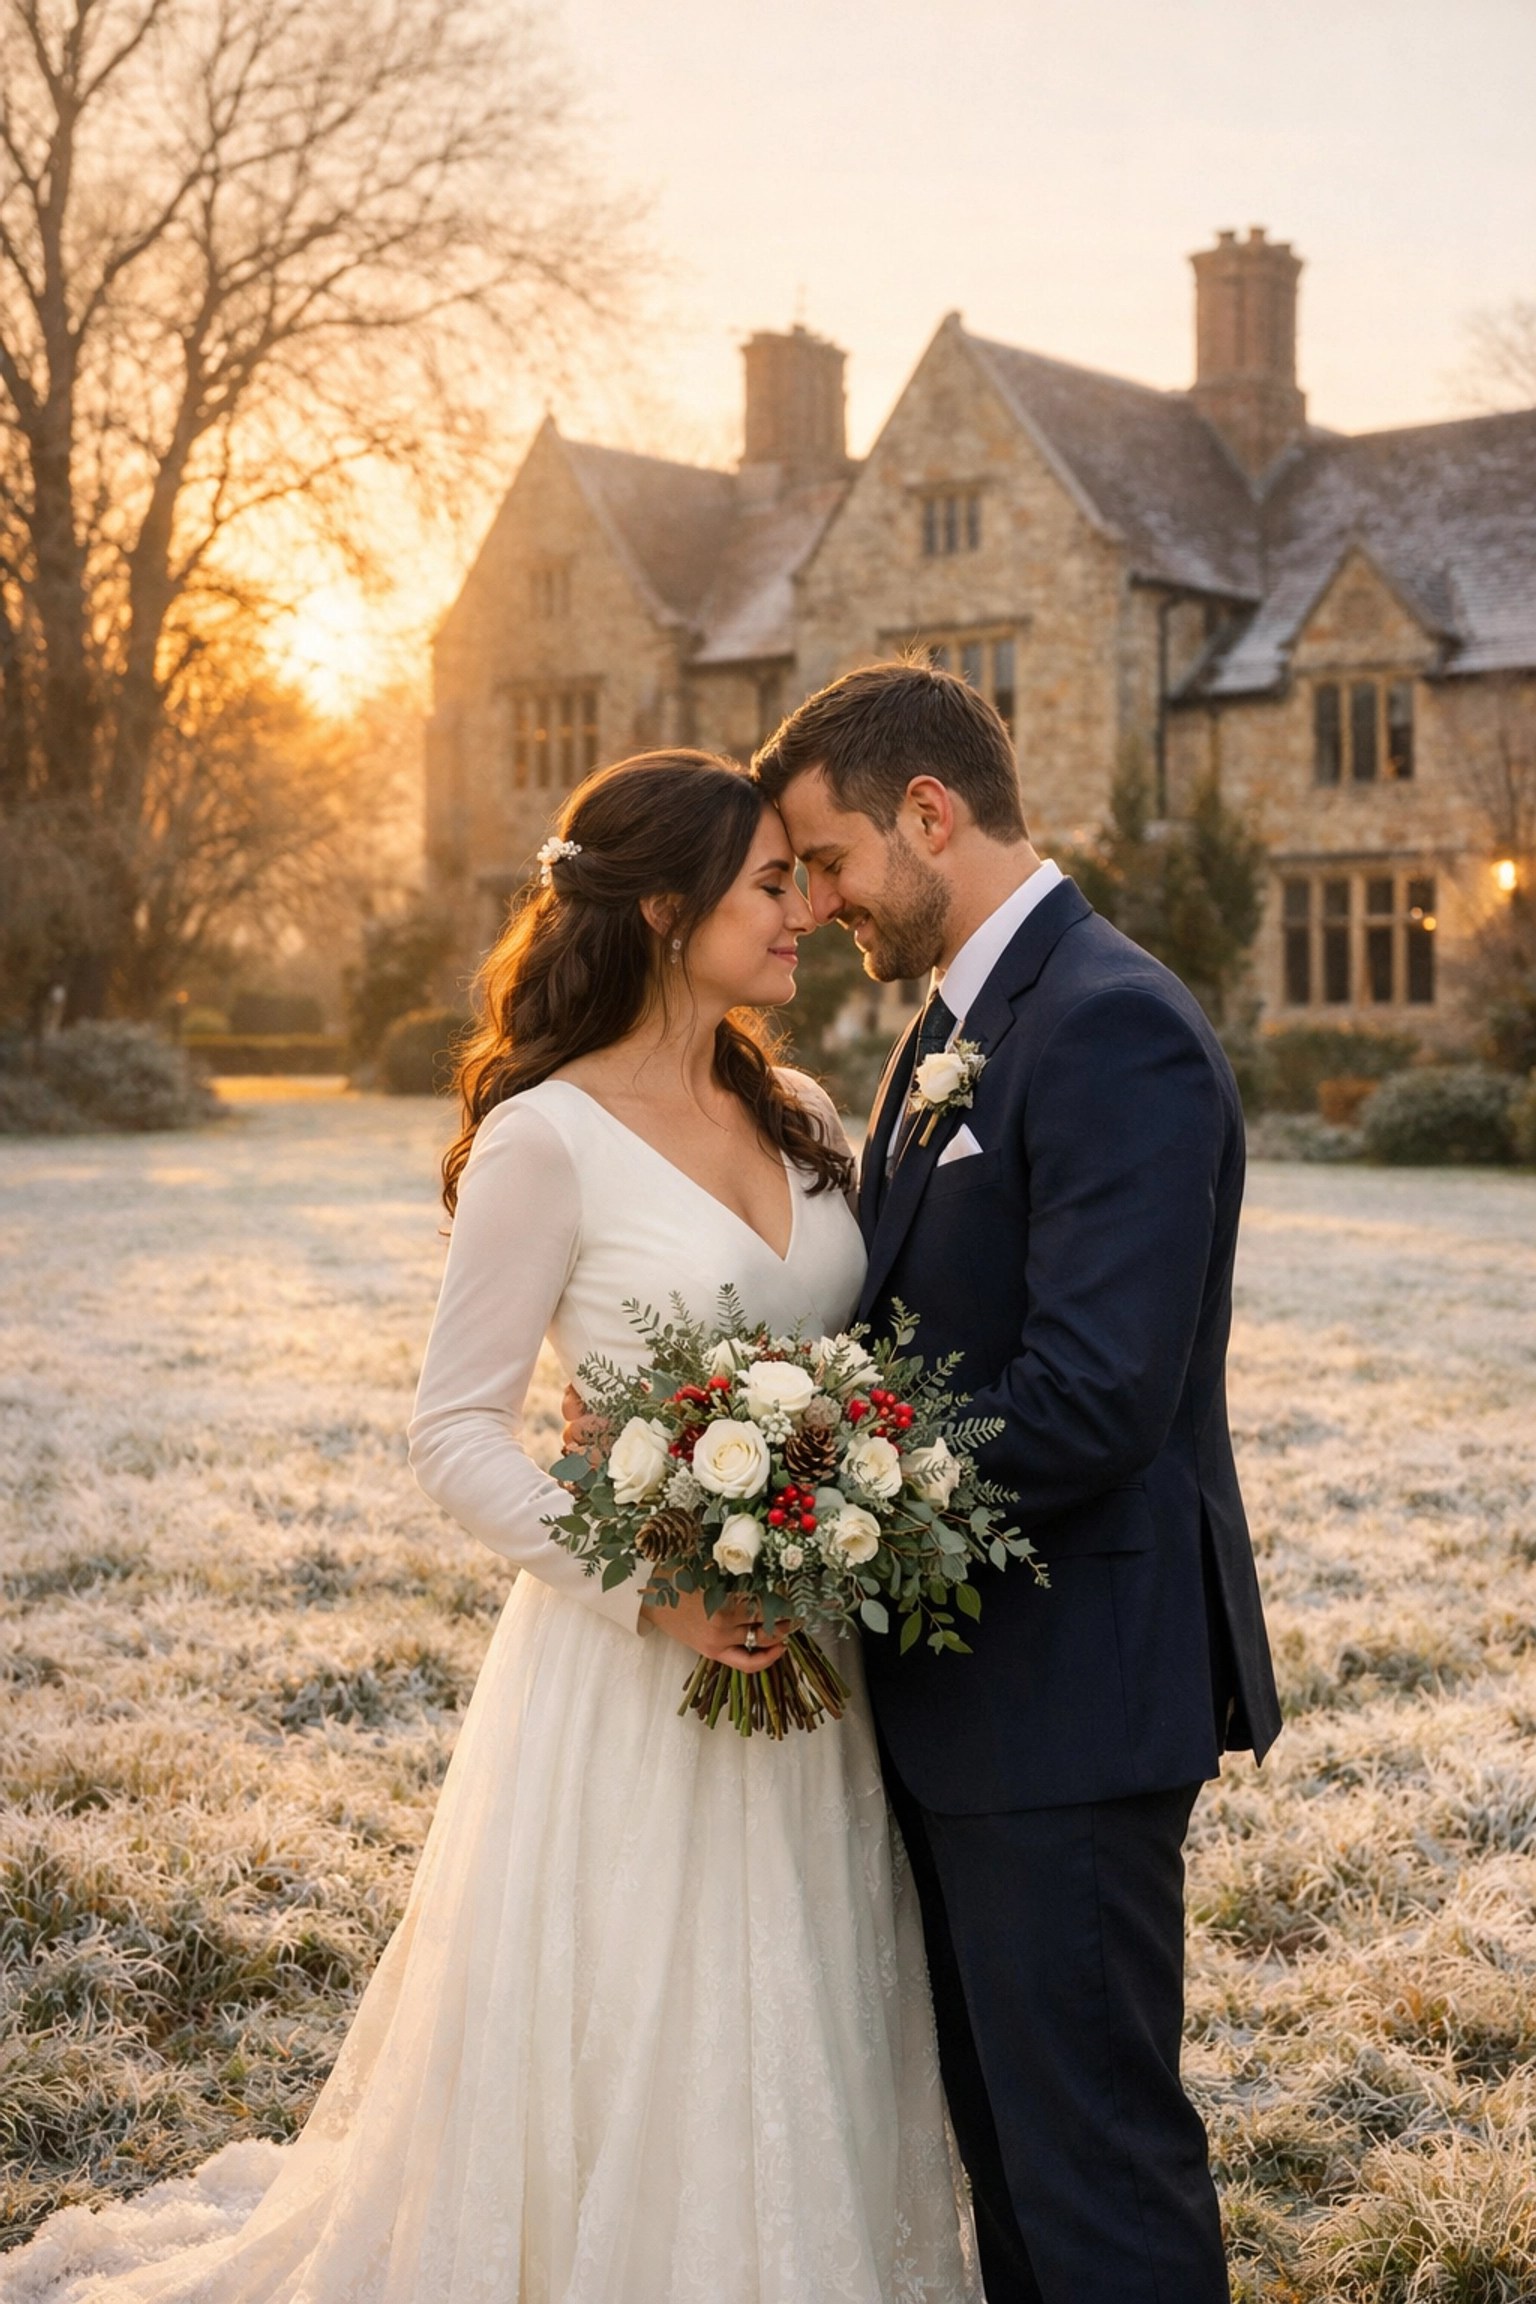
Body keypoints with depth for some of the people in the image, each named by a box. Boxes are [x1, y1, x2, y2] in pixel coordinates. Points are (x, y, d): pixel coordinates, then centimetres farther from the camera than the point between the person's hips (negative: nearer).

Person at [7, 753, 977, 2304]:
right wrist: (652, 1589, -22)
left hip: (805, 1653, 6)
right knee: (630, 2068, 5)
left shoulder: (800, 1118, 8)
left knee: (793, 2061, 16)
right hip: (633, 1670, -6)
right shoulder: (548, 1140, -12)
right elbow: (455, 1434, -12)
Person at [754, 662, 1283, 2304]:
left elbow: (1090, 1401, -26)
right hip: (954, 1681, 10)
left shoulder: (1114, 1030, -19)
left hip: (1066, 1691, -10)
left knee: (1093, 2142, 3)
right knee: (999, 2117, 21)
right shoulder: (949, 1029, 13)